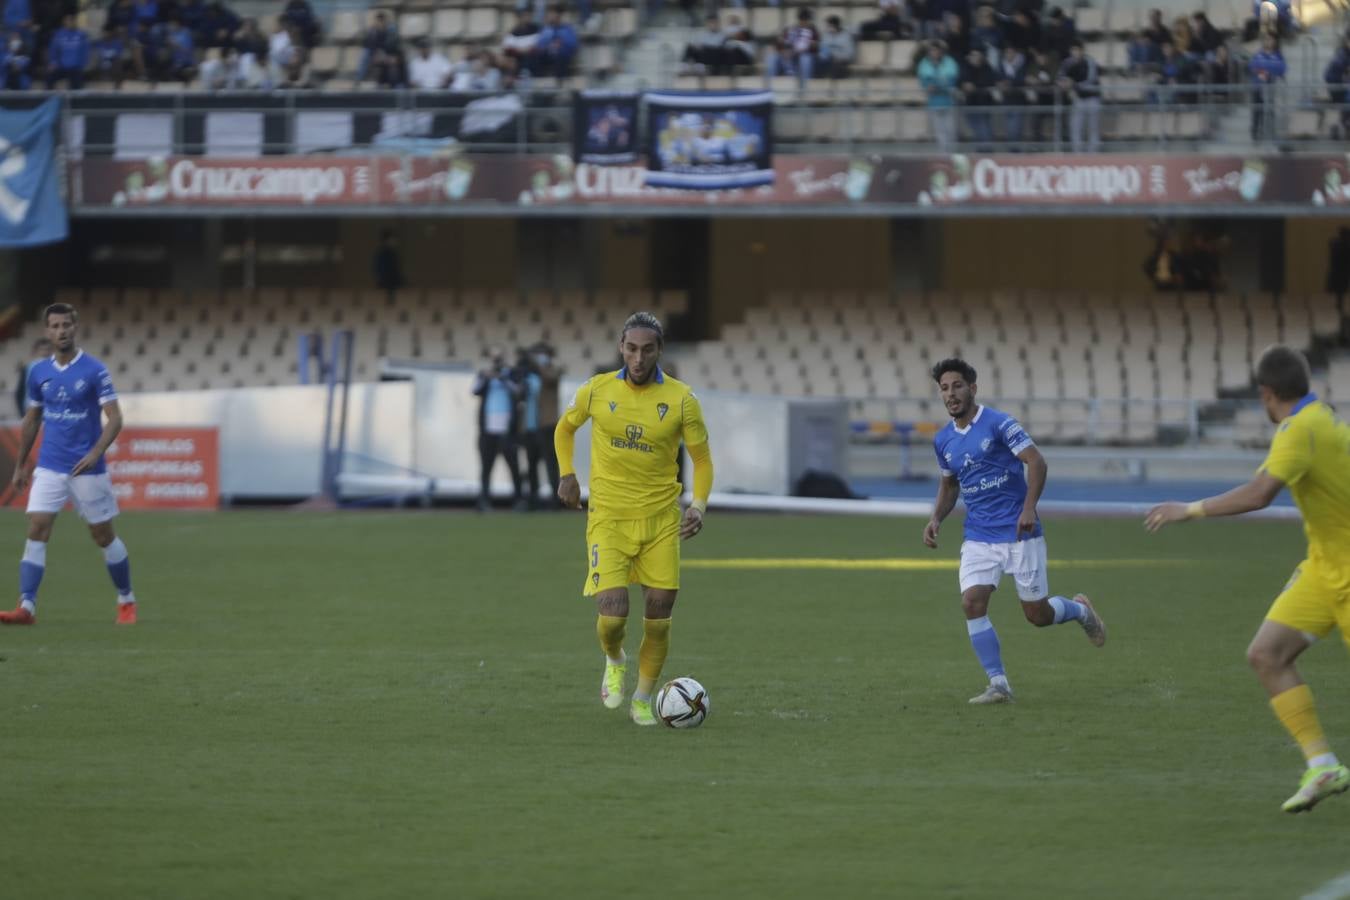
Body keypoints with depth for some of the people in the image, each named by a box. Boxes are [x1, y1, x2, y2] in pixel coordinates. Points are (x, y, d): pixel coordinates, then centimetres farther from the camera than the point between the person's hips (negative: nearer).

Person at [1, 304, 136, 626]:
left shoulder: (94, 370, -8)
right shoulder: (38, 373, 5)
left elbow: (114, 418, -11)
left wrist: (95, 453, -25)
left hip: (87, 469, -3)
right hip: (49, 467, 3)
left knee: (104, 536, 7)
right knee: (36, 531, -11)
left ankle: (126, 601, 25)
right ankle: (26, 607, -16)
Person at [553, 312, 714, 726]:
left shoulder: (681, 399, -5)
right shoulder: (597, 391, -3)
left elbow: (702, 460, 2)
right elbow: (565, 428, 17)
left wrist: (699, 505, -15)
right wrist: (567, 474, 4)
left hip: (661, 519, 1)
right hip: (609, 518, -1)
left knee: (659, 614, 0)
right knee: (613, 612, -14)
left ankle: (642, 699, 21)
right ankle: (614, 661, 22)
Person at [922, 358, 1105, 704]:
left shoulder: (999, 423, -11)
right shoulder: (943, 440, 7)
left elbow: (1036, 462, -15)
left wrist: (1029, 508, -26)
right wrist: (936, 519, 6)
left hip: (1020, 533, -5)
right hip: (979, 538, 5)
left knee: (1037, 614, 1)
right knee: (972, 603, -16)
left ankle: (1080, 610, 36)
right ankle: (998, 685, -8)